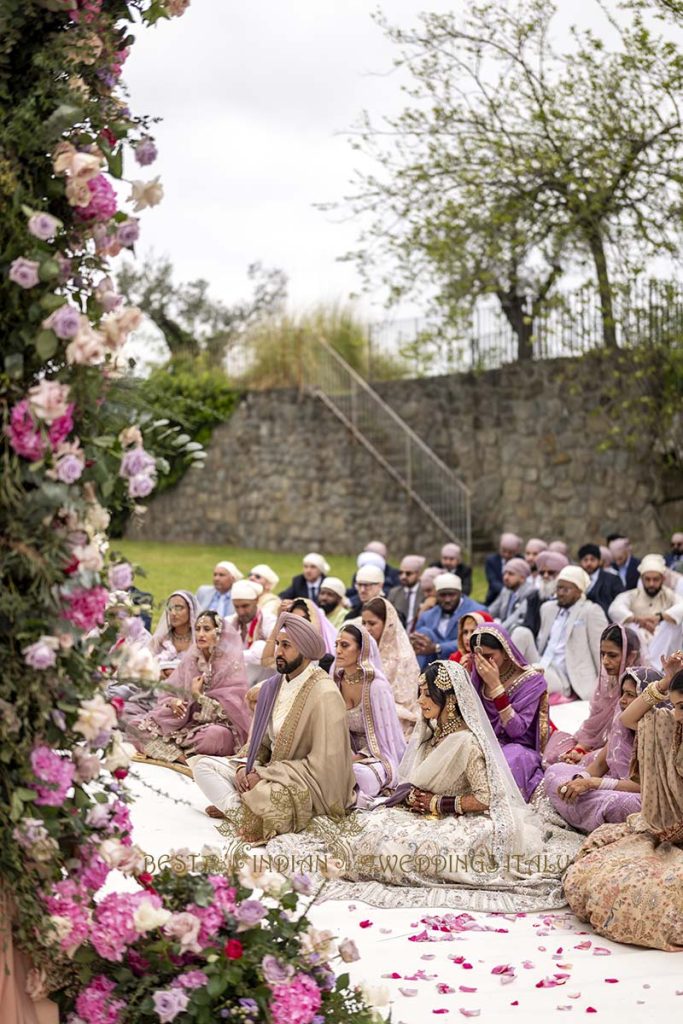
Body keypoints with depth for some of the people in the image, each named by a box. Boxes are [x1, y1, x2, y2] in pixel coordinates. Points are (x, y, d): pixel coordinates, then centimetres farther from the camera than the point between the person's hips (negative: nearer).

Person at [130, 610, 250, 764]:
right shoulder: (190, 660, 7)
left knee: (215, 734, -42)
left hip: (221, 727, -5)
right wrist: (172, 702, -15)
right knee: (135, 725, -13)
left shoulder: (232, 664, -7)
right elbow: (167, 695, 7)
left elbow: (227, 711, -11)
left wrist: (198, 696, -11)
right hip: (187, 724, 5)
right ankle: (178, 755, -30)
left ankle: (166, 749, -18)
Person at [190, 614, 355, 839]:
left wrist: (264, 774, -20)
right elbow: (258, 741, 12)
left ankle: (230, 806, -7)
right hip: (270, 772, 8)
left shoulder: (325, 694, -18)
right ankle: (243, 812, -19)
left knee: (258, 795, -38)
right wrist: (245, 766, -11)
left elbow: (322, 764, -20)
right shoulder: (272, 686, 5)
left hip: (311, 784, -8)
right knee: (201, 764, -2)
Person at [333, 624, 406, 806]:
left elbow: (383, 735, -14)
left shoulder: (376, 686, -18)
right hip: (352, 753, 5)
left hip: (378, 757, -5)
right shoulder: (337, 682, 1)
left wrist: (354, 759, -20)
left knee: (354, 774, -36)